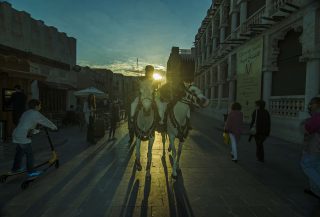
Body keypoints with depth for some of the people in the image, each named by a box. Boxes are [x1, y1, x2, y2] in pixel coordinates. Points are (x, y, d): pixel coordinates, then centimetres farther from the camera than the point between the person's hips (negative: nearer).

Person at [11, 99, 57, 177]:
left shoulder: (26, 113, 18)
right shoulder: (36, 114, -10)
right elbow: (46, 121, -3)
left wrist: (34, 130, 43)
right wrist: (54, 127, 12)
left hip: (16, 135, 9)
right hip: (23, 137, -9)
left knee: (19, 152, 24)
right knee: (29, 154, 2)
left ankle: (15, 168, 39)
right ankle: (31, 171, 9)